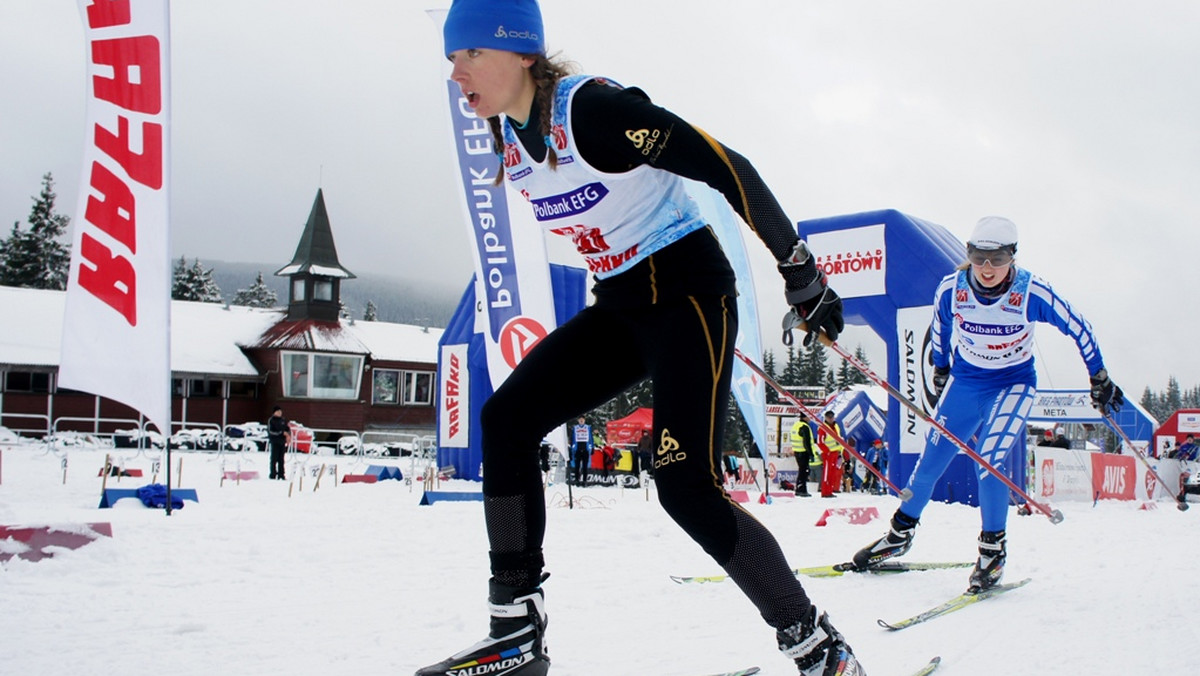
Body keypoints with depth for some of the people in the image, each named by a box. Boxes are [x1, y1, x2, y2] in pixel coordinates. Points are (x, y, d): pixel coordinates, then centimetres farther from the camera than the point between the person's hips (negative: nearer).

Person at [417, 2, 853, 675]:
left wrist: (802, 272, -15)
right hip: (620, 308, 8)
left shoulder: (595, 108, -21)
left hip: (690, 288, -8)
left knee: (686, 483, -18)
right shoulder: (506, 135, 5)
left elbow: (728, 168, -19)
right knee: (505, 419, -3)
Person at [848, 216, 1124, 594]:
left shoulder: (1032, 293, -24)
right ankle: (900, 534, 22)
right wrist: (940, 370, 17)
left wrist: (1100, 379, -1)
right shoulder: (951, 289, -17)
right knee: (931, 460, 3)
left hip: (1013, 384, -3)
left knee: (990, 463, -18)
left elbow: (1078, 329, -9)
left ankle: (993, 549, 3)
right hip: (964, 381, 3)